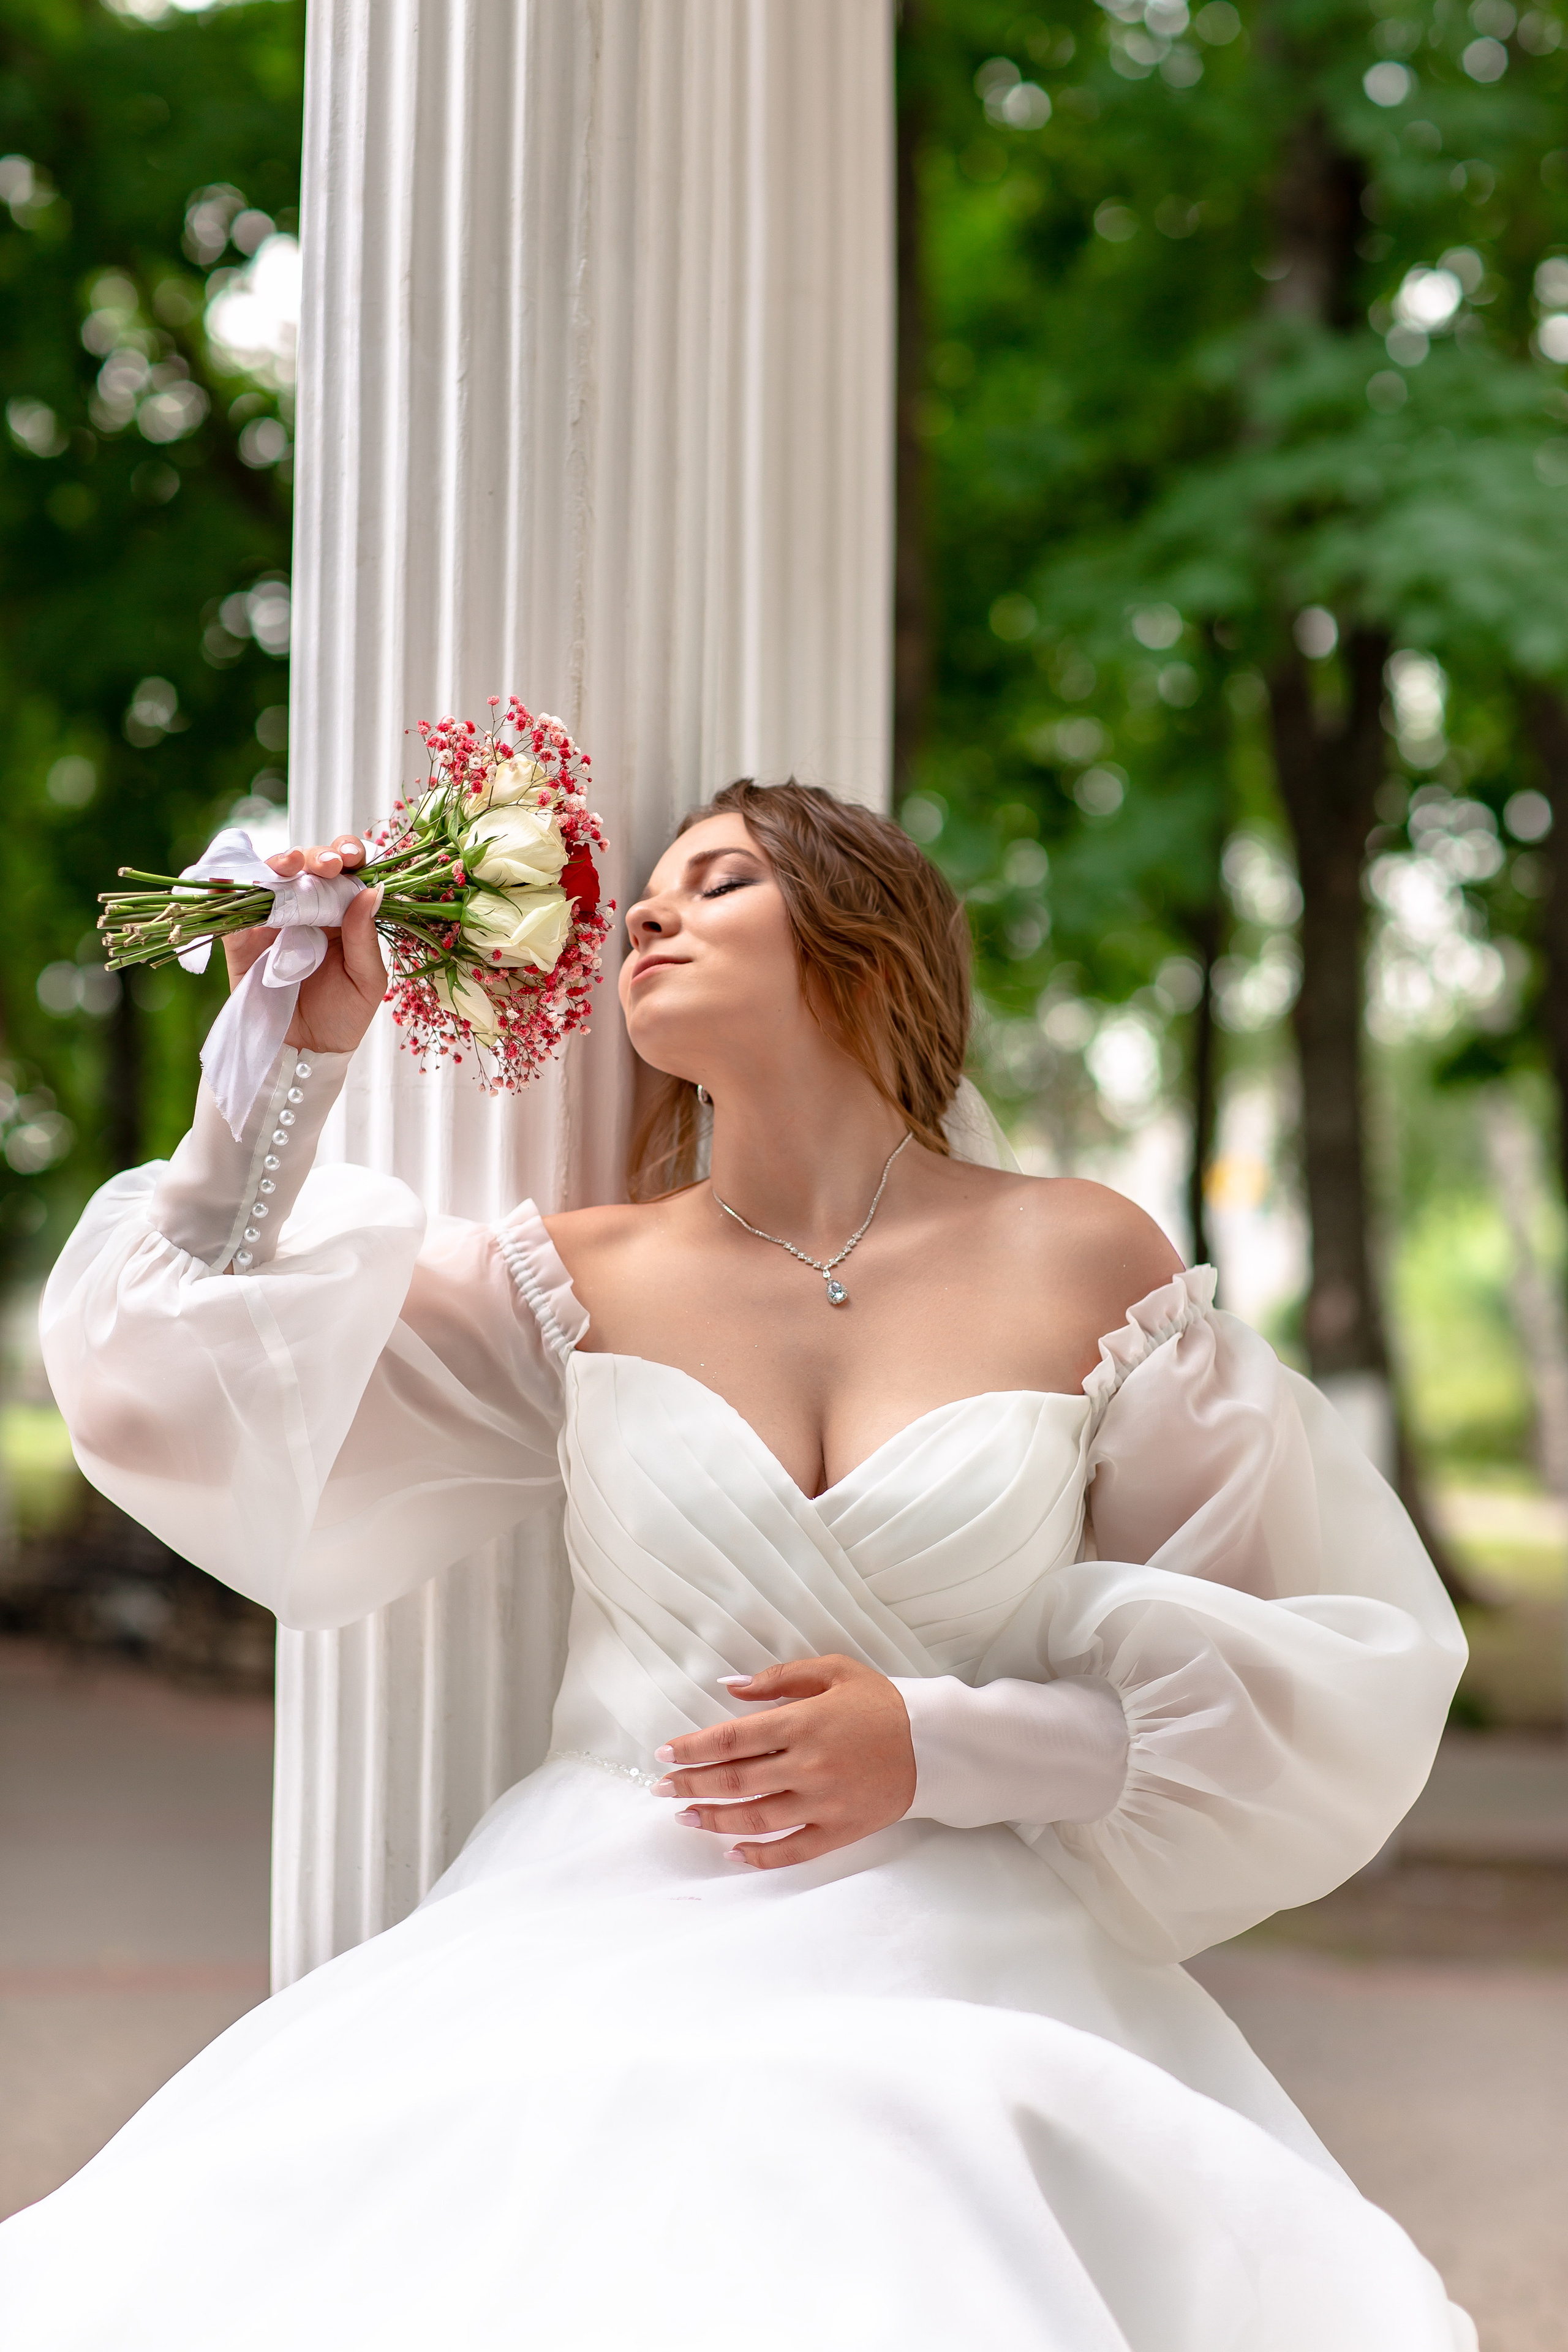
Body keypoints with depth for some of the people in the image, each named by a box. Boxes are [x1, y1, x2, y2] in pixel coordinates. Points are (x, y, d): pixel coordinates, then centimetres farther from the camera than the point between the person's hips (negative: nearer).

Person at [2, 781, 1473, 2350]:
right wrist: (293, 1054, 4)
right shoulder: (583, 1284, 11)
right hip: (597, 1950, 2)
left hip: (962, 1981, -1)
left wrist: (940, 1746, -6)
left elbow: (1357, 1660, 5)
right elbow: (174, 1399, 9)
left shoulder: (1085, 1267, 4)